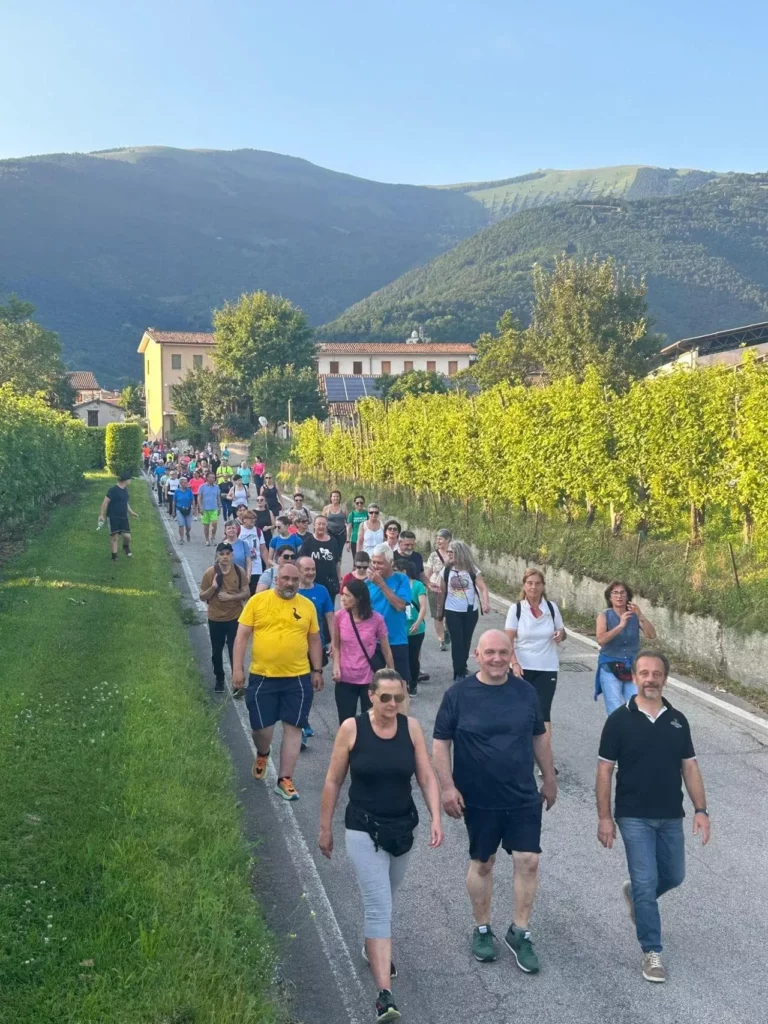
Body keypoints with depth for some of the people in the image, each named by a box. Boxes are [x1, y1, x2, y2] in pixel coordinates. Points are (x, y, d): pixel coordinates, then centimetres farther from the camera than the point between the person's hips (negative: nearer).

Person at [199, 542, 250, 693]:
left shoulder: (239, 572, -8)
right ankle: (219, 679, 32)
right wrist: (213, 587, -25)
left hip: (235, 618, -1)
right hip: (215, 619, 1)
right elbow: (202, 597, -6)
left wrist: (230, 597, -20)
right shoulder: (209, 573, -11)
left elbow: (246, 593, -4)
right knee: (217, 651, 14)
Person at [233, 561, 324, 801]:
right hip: (262, 677, -1)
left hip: (298, 678, 1)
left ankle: (284, 780, 13)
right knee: (262, 727, 4)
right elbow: (242, 635, -2)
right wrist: (238, 668, -7)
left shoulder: (307, 606, 2)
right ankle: (262, 754, 39)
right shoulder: (258, 601, -3)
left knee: (293, 728, 3)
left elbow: (314, 640, 11)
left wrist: (317, 670, 8)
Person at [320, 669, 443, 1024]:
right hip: (364, 830, -4)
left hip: (403, 828, 4)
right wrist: (325, 829, 0)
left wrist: (435, 818, -15)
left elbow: (426, 777, -3)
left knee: (383, 900, 23)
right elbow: (333, 782, -5)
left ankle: (373, 948, 51)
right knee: (379, 907, -11)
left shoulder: (411, 727, -6)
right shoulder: (352, 728, -13)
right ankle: (384, 994, -11)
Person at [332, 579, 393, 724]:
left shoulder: (376, 619, -11)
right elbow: (336, 645, 7)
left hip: (369, 680, -2)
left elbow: (386, 650, -1)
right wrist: (336, 666, -9)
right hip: (345, 680, 2)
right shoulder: (339, 616, -5)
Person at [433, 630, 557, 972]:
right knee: (482, 863, 11)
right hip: (478, 799, -2)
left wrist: (550, 779, 15)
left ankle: (520, 933, 16)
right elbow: (440, 743, -6)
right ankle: (482, 930, 29)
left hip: (524, 796, 2)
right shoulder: (458, 694, -10)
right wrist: (448, 787, -14)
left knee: (528, 861, -1)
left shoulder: (525, 691, -1)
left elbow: (539, 738, 11)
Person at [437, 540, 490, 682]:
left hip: (470, 611, 0)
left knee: (466, 640, 12)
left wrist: (486, 603, -29)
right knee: (457, 641, -4)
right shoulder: (447, 570, -3)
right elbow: (442, 591, 5)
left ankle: (462, 666, 32)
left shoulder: (472, 570, -7)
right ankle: (459, 673, 0)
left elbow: (482, 587, -12)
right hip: (452, 611, 0)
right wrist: (439, 610, 10)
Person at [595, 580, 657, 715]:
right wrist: (620, 626, -30)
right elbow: (600, 640, -19)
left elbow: (652, 636, -9)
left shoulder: (635, 616, 2)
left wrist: (641, 616, -23)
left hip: (632, 668, 2)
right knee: (616, 712, -6)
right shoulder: (604, 616, -3)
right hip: (610, 668, -2)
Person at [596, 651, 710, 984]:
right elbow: (605, 770, -7)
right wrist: (604, 817, -9)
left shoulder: (677, 720, 2)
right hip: (634, 817, -4)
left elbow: (689, 767, 6)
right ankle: (652, 951, 8)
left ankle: (634, 894, 46)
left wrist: (701, 810, -2)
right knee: (646, 882, -4)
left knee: (674, 876, 17)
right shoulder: (620, 719, -9)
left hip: (671, 816, 4)